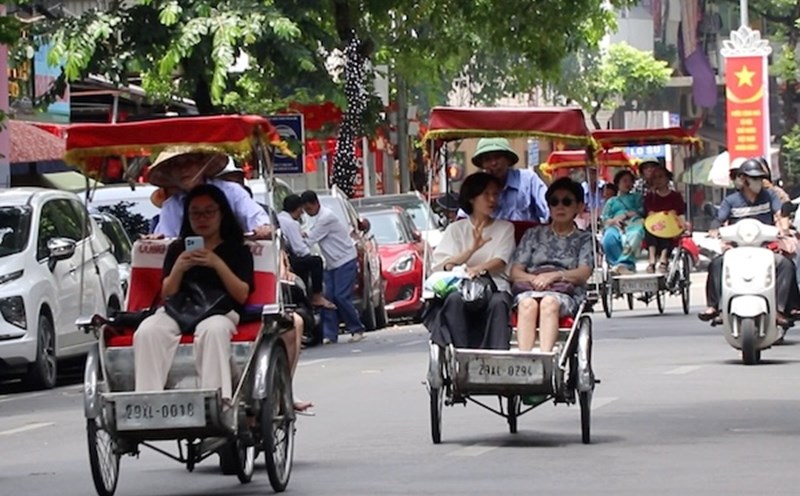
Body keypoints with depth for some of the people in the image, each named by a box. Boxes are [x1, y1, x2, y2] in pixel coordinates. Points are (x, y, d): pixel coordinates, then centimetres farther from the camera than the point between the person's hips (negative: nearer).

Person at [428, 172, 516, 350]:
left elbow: (501, 262, 3)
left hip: (494, 288, 0)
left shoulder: (505, 228, 21)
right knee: (455, 299, -35)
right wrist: (472, 249, -11)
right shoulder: (456, 229, 19)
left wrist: (480, 269, -19)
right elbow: (441, 267, 4)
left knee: (498, 302, -35)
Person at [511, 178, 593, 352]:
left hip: (565, 294, -1)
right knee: (527, 303, -36)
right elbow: (515, 272, 15)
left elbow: (583, 274, 3)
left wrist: (553, 276, -16)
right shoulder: (534, 234, 26)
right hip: (529, 289, 1)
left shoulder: (584, 239, 20)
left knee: (549, 302, -38)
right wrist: (534, 279, -9)